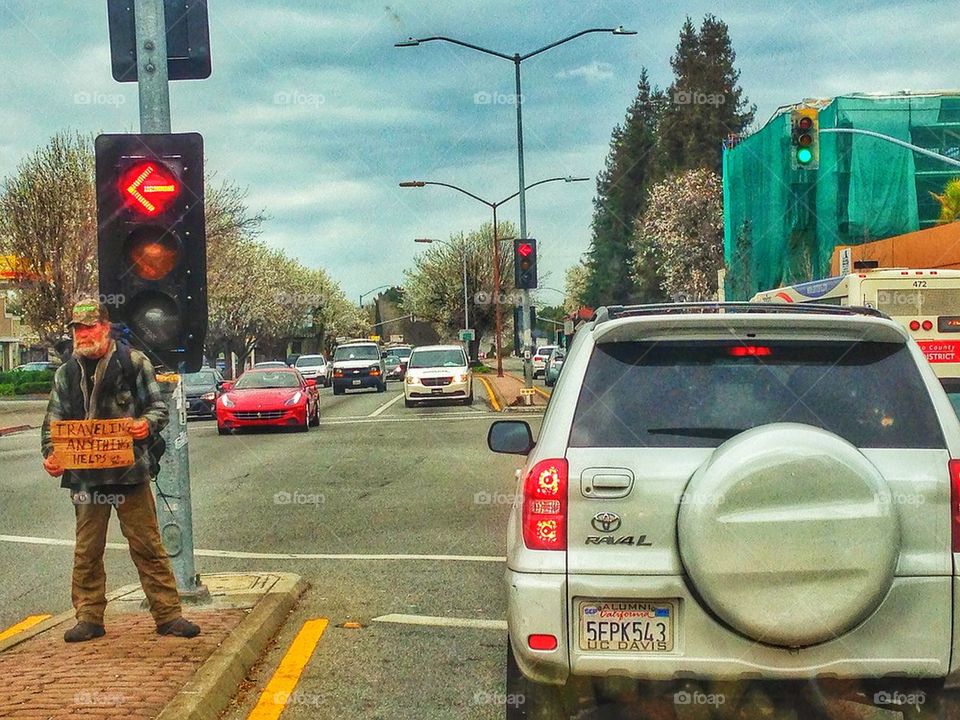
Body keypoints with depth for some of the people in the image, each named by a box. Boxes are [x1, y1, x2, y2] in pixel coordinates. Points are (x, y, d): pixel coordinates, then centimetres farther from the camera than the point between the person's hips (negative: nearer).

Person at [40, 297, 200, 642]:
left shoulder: (134, 362, 0)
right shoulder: (66, 373, 11)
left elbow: (158, 406, 2)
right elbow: (54, 420, 12)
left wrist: (147, 424, -20)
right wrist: (50, 455, -5)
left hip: (130, 471, -3)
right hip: (85, 476, 3)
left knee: (148, 546, 0)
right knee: (86, 551, 9)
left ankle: (168, 614, 7)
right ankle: (89, 618, 20)